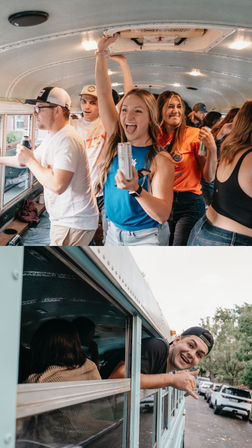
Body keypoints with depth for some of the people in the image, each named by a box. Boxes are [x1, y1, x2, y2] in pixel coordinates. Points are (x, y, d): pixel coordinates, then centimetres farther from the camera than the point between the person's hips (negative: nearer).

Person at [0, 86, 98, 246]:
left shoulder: (67, 140, -21)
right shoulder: (52, 137, 13)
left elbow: (57, 185, -31)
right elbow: (33, 158, 30)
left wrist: (29, 161, -20)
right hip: (63, 219, 10)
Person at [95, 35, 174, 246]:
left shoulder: (160, 160, -17)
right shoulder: (117, 143, -3)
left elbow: (163, 215, -23)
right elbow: (104, 93, -2)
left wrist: (136, 190, -38)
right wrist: (101, 52, -7)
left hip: (146, 237, -4)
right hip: (114, 232, 5)